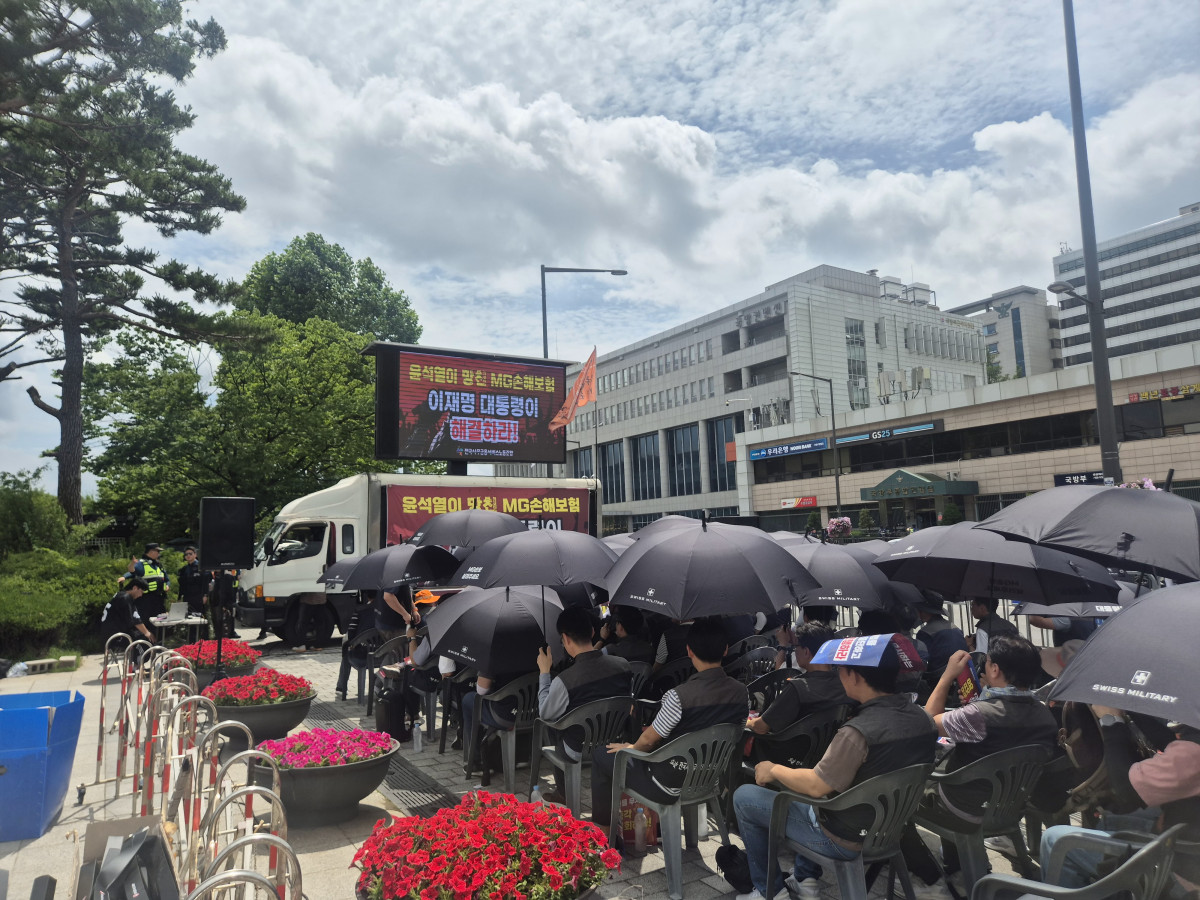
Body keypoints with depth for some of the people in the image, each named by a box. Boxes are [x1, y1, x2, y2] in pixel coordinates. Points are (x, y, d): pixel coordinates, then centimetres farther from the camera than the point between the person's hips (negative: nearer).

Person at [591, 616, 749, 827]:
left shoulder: (680, 696, -30)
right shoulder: (741, 693, -11)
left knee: (601, 755, 13)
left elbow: (649, 740, -16)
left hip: (672, 787, -7)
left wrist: (631, 747, 9)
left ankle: (602, 827, 22)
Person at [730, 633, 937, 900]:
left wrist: (775, 770, -7)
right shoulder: (922, 718, -7)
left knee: (744, 797, 6)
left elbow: (816, 787, -24)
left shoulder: (859, 731, -31)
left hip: (847, 839, -7)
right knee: (805, 780, 31)